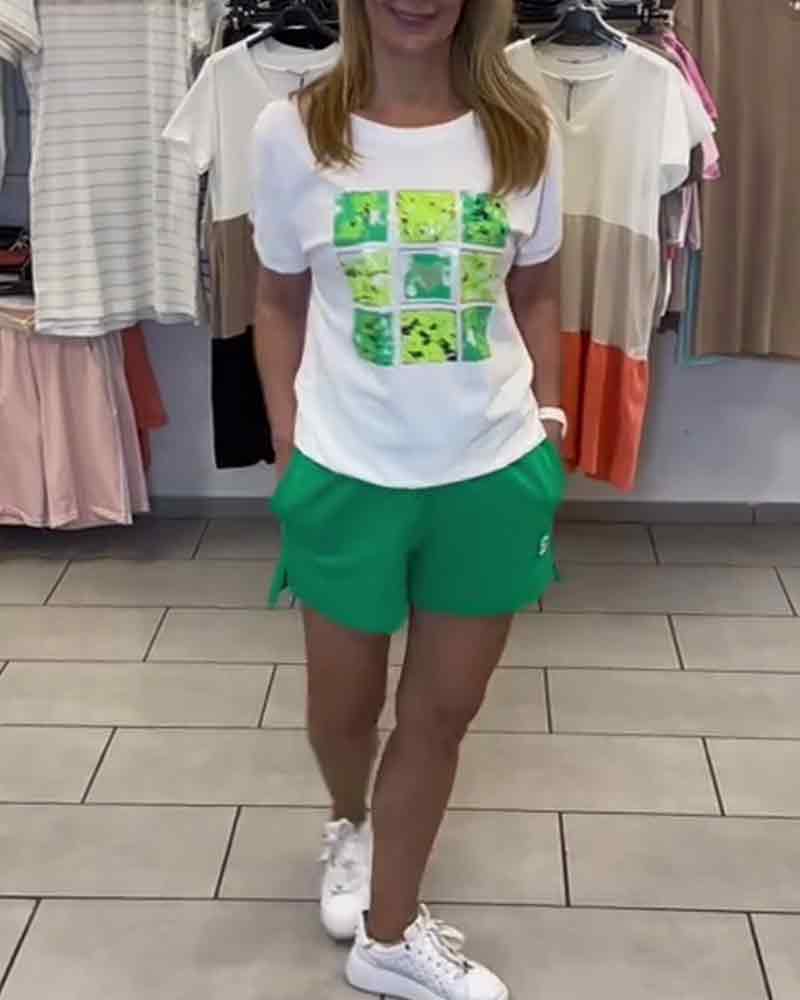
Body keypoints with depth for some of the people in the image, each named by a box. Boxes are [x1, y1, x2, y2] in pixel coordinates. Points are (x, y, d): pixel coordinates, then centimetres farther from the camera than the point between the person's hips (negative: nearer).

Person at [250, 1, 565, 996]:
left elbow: (535, 293, 7)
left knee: (443, 709, 12)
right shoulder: (291, 133, -8)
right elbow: (280, 303, 2)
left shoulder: (523, 132, -4)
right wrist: (287, 454, 1)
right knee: (345, 701, 17)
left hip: (492, 473, 1)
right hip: (347, 474, -1)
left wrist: (547, 426, 5)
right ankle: (349, 825, 53)